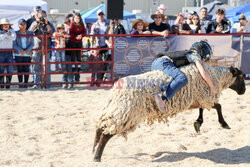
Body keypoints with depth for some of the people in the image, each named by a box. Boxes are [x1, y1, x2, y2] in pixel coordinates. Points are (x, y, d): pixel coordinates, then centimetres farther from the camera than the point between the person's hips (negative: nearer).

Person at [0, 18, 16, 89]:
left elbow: (13, 38, -11)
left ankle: (8, 85, 8)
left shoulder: (11, 30, 7)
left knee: (10, 69, -2)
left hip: (9, 52, 2)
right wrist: (6, 34, -13)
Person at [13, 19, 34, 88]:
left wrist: (28, 49, -15)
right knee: (20, 69, -1)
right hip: (18, 54, -1)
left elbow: (32, 44, 3)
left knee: (26, 69, -1)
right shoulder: (16, 33, 0)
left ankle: (26, 83, 6)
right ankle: (20, 83, 4)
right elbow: (14, 44, -3)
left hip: (27, 54, 1)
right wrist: (20, 50, -18)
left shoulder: (30, 33, 4)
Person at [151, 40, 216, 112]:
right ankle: (162, 97, -42)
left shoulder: (186, 53, 34)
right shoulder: (196, 56, 10)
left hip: (155, 62, 9)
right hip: (163, 62, -9)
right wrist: (212, 86, 9)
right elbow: (204, 73, -2)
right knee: (182, 79, -27)